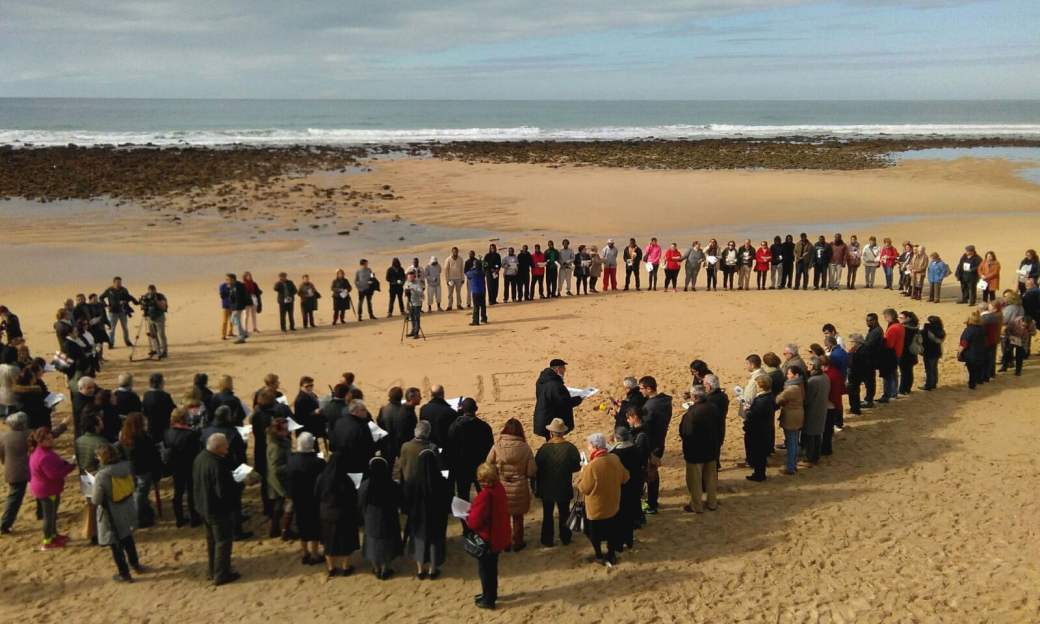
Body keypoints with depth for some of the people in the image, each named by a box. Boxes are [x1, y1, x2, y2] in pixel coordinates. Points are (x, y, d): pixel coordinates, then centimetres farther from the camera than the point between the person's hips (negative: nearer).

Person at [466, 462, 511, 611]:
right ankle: (490, 594, 40)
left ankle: (488, 600, 22)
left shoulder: (485, 496, -31)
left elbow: (474, 522, -26)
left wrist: (467, 517, -5)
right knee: (491, 568, 24)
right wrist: (474, 512, 5)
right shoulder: (499, 489, -4)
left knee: (485, 570, 10)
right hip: (498, 536, 8)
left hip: (486, 539, -8)